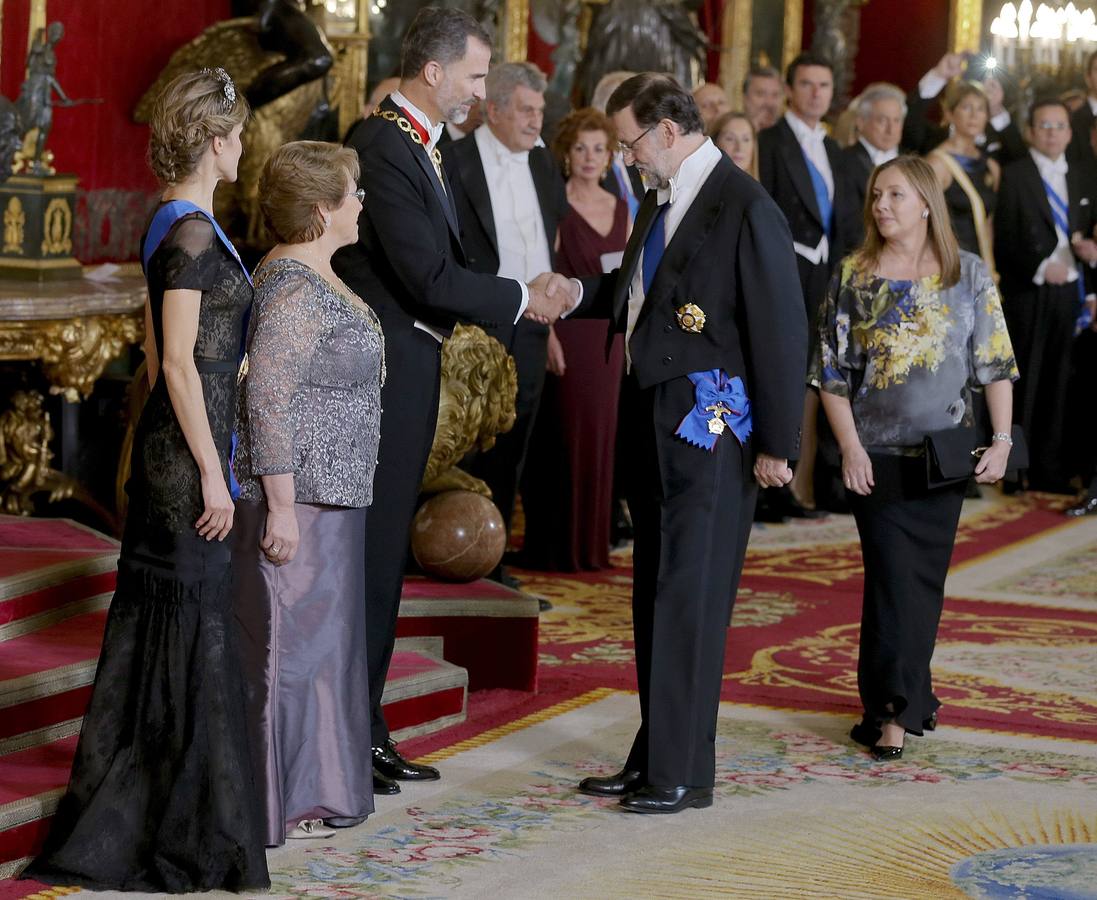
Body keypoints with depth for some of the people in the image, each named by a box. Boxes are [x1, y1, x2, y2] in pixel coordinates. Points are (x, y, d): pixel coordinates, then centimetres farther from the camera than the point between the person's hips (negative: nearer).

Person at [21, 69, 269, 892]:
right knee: (194, 618, -3)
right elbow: (180, 364, -20)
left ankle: (122, 804, 26)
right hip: (188, 451, -10)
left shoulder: (174, 224, 12)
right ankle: (188, 827, 6)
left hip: (169, 447, 10)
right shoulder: (192, 233, -18)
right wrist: (211, 474, -17)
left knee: (157, 618, 16)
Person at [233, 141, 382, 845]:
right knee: (288, 641, -3)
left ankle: (308, 793, 23)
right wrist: (281, 509, -24)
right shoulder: (296, 291, -19)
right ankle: (276, 805, 4)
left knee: (320, 638, 15)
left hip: (328, 494, 10)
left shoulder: (310, 277, 13)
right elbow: (268, 403, -23)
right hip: (298, 497, -10)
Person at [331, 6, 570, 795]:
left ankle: (364, 726, 23)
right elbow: (428, 276, -22)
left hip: (409, 373, 10)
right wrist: (522, 299, -11)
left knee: (386, 554, 14)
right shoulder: (381, 146, -18)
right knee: (367, 553, -3)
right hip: (380, 375, -10)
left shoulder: (420, 146, 12)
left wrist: (527, 295, 5)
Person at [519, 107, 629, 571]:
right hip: (566, 330, -6)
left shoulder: (620, 209, 13)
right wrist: (547, 335, -20)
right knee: (564, 435, -4)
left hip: (608, 333, 6)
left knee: (600, 436, 8)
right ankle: (558, 546, 1)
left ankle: (591, 543, 16)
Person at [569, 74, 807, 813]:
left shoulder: (747, 209, -13)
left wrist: (777, 444, -14)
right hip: (654, 419, 9)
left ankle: (686, 772, 3)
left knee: (690, 597, -4)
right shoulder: (660, 201, 13)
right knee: (656, 597, 13)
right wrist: (578, 295, 7)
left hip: (711, 425, -9)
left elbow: (781, 329, -14)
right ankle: (655, 758, 22)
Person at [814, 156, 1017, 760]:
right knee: (894, 575, -7)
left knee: (924, 576, 6)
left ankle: (900, 699, 18)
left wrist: (1001, 439, -7)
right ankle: (896, 708, -3)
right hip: (877, 455, -1)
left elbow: (995, 362, 2)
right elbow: (832, 371, 1)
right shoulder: (852, 277, 1)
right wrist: (850, 448, -7)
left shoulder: (968, 274, 2)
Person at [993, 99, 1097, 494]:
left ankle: (1051, 471, 11)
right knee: (1024, 385, -2)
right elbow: (1004, 239, -7)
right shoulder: (1013, 176, -2)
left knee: (1059, 386, 5)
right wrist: (1040, 268, -17)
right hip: (1028, 294, -4)